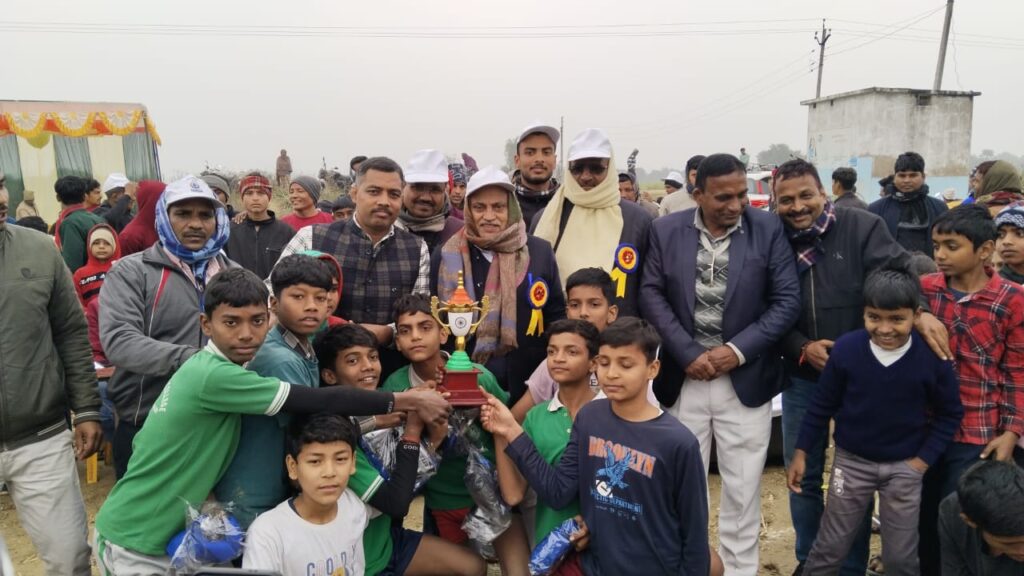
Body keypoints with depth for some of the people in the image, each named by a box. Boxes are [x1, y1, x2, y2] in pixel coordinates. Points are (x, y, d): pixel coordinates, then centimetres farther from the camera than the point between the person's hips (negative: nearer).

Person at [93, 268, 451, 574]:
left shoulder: (204, 368, 1)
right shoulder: (215, 376, -26)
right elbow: (316, 402, -27)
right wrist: (408, 402, -21)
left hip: (159, 534, 8)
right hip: (134, 545, -8)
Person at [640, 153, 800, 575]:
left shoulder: (769, 229, -2)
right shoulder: (666, 230, 0)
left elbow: (788, 300, -4)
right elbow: (651, 295, -3)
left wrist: (737, 350, -13)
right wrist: (688, 353, -11)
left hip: (746, 378, 0)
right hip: (684, 376, 1)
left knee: (742, 491, 10)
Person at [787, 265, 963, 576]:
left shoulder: (933, 357, -16)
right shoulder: (845, 348, -16)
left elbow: (950, 414, 0)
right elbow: (822, 405, -4)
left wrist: (923, 460, -6)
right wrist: (801, 452, 0)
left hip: (904, 466, 0)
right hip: (851, 461, 0)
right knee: (829, 548, 11)